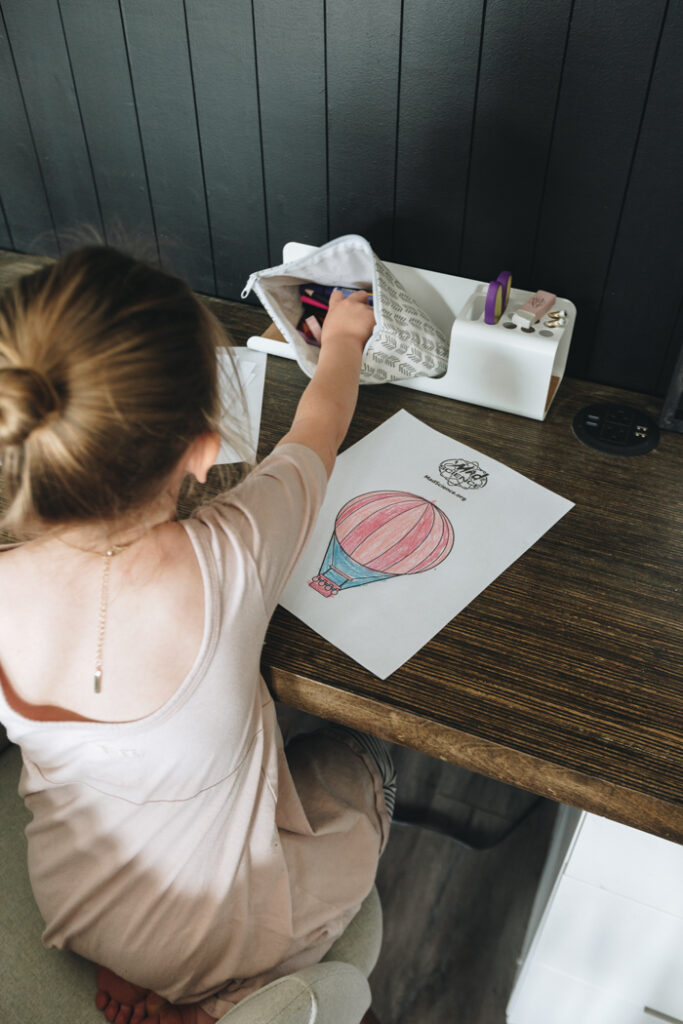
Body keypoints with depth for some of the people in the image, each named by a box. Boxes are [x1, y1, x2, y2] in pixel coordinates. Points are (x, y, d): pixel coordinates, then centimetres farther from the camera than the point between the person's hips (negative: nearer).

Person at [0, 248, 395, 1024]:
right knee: (359, 759, 24)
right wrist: (343, 337, 8)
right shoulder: (231, 560, -36)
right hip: (229, 934, -3)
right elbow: (318, 426, -13)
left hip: (70, 914, 4)